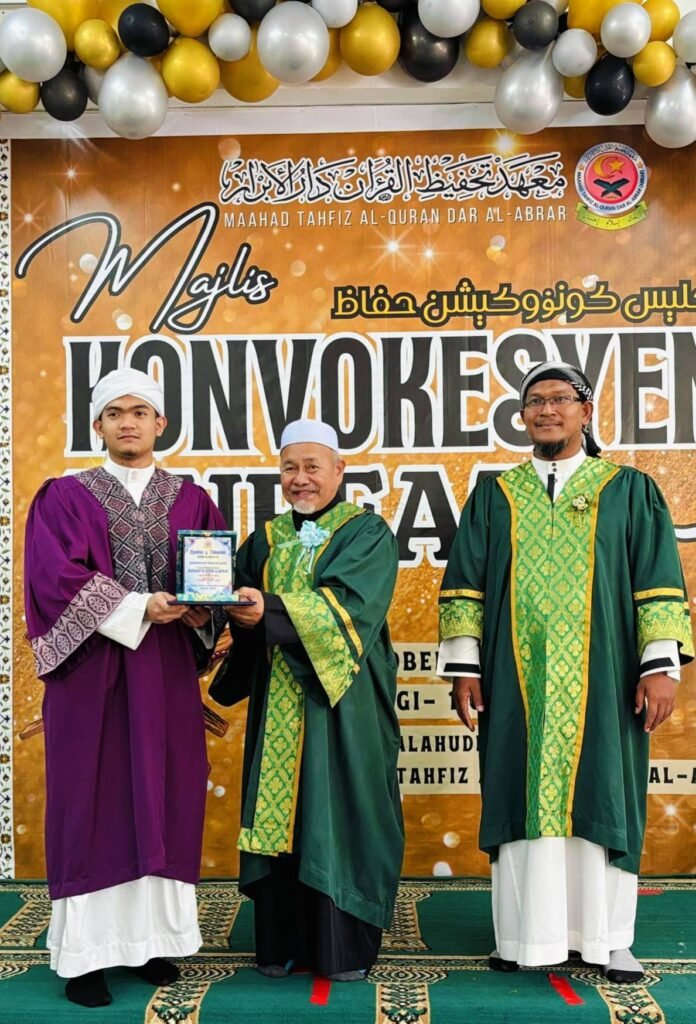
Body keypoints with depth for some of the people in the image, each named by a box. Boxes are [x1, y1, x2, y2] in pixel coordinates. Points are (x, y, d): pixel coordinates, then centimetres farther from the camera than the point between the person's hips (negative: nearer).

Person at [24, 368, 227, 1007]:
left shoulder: (191, 501, 9)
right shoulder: (64, 497, 2)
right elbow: (56, 578, -10)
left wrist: (202, 609, -17)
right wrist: (139, 610, -18)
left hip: (167, 675, 3)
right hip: (92, 673, -2)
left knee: (164, 804, 6)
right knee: (94, 806, 1)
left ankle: (152, 939, 19)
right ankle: (86, 953, 11)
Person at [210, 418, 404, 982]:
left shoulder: (367, 533, 0)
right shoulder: (266, 539, 15)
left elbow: (348, 603, -17)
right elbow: (240, 608, 6)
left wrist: (270, 611, -29)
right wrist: (232, 610, -18)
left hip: (341, 697, -4)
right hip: (278, 702, 4)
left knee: (340, 808, 0)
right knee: (279, 812, 6)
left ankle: (346, 946, 13)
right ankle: (283, 941, 20)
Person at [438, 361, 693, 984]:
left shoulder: (630, 491, 5)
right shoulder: (494, 495, 8)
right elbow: (464, 587, 6)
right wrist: (464, 665, -1)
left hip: (600, 681, -1)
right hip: (517, 682, 1)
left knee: (599, 800, 5)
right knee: (525, 799, 5)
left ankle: (606, 938, 18)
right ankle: (531, 935, 17)